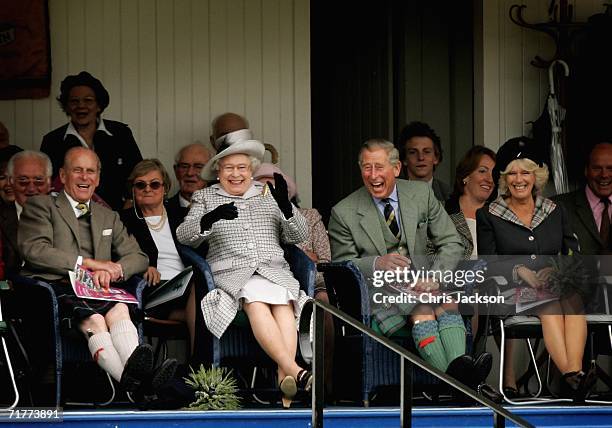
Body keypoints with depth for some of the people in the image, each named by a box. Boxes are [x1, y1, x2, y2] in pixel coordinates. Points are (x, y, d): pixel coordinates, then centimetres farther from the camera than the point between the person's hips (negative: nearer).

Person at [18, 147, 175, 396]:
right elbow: (33, 249, -4)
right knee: (93, 319, -36)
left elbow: (137, 257, 21)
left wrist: (112, 269, -4)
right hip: (52, 288, -4)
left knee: (119, 309, -33)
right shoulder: (41, 206, 14)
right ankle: (130, 380, -62)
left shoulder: (109, 217, 30)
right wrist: (88, 263, -11)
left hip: (92, 291, 4)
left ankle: (136, 374, -60)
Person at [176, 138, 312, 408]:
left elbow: (299, 236, 15)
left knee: (283, 302, -33)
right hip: (231, 272, -2)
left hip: (274, 269, 2)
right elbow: (184, 236, 4)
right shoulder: (205, 197, 20)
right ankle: (294, 371, -49)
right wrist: (210, 219, -16)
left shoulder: (268, 194, 23)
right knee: (256, 300, -35)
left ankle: (284, 377, -48)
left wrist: (285, 205, -4)